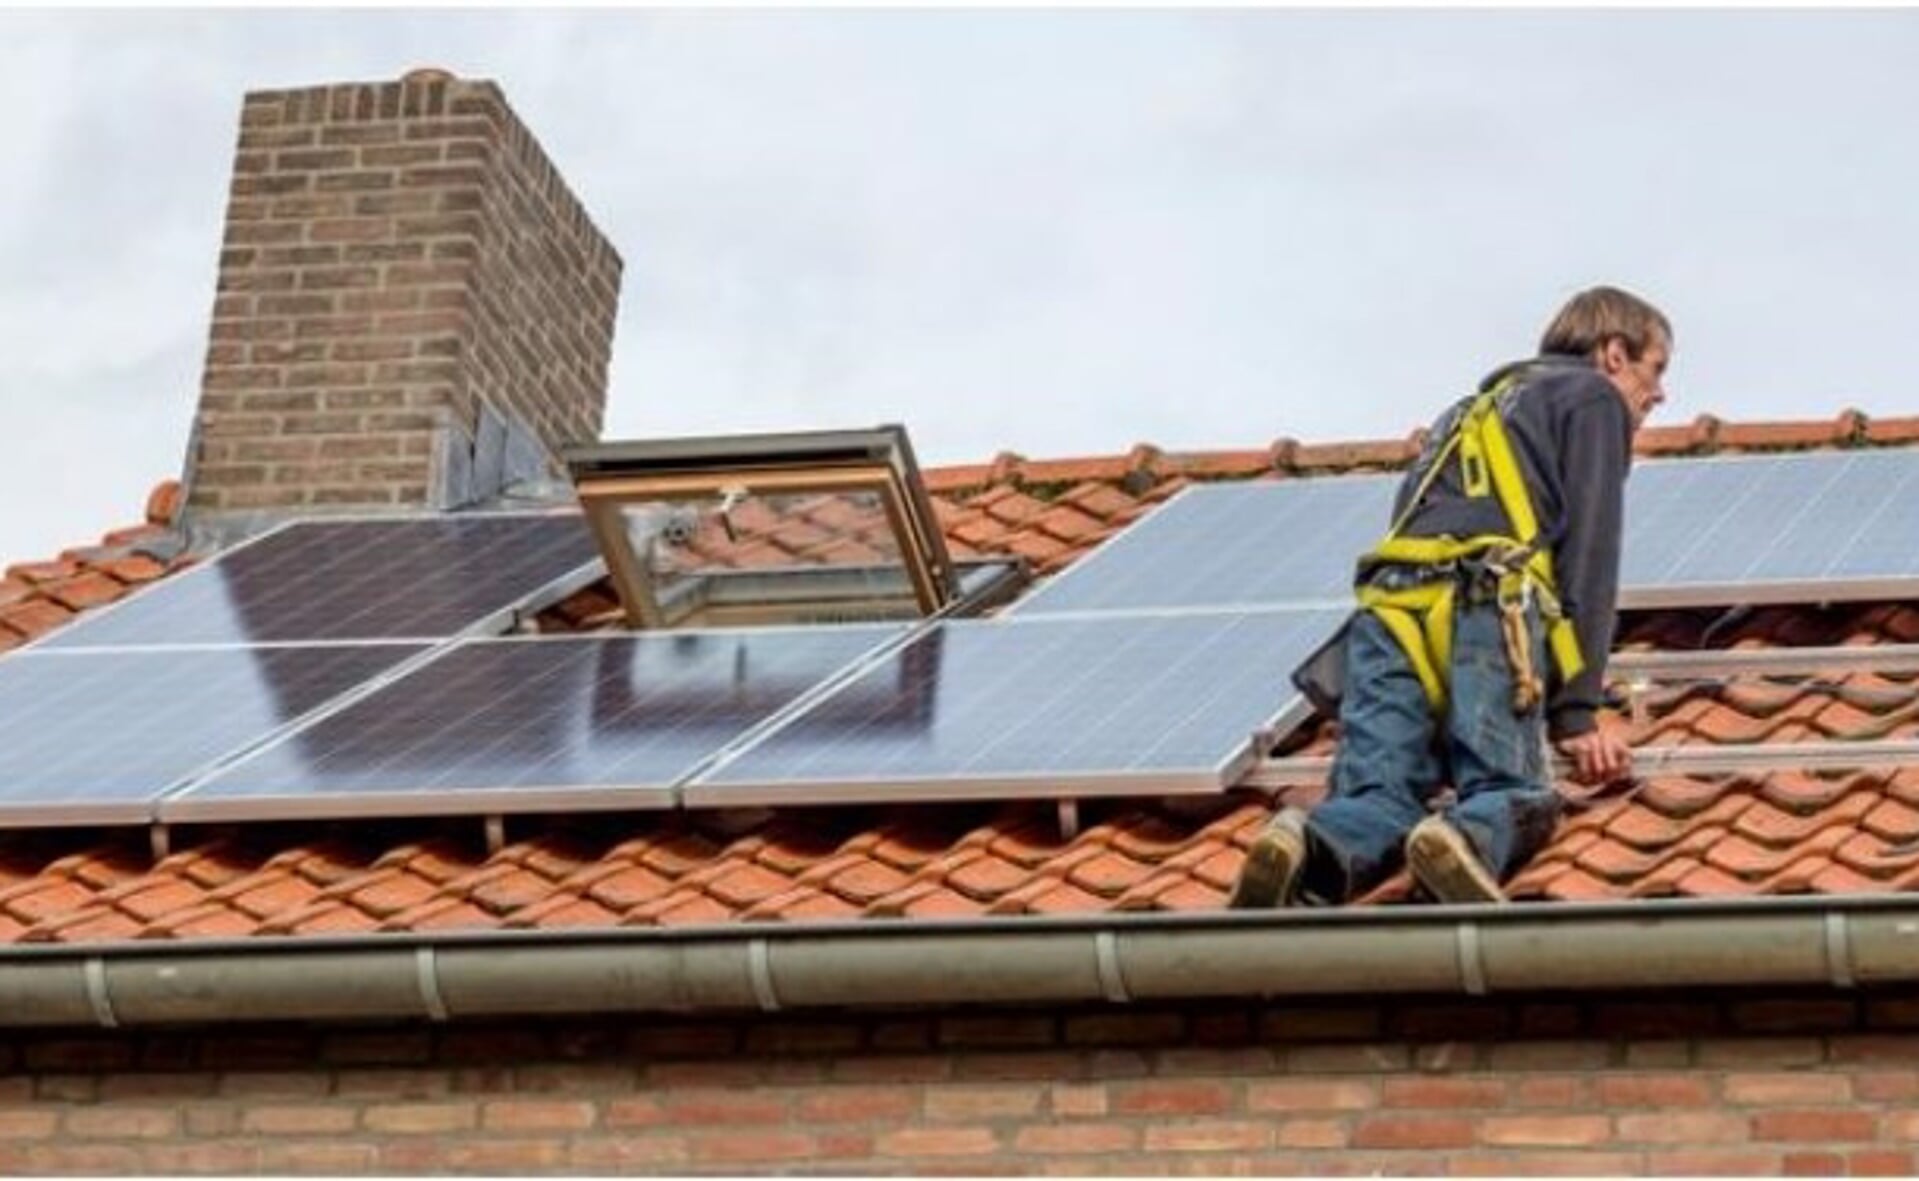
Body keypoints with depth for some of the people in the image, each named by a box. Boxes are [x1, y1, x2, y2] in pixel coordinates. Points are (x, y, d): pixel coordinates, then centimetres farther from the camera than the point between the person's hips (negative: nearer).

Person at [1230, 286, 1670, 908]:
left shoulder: (1479, 408, 40)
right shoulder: (1593, 397, 19)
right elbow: (1589, 554, 6)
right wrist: (1577, 713, 1)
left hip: (1390, 609, 5)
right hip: (1482, 606, -5)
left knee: (1377, 797, -3)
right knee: (1510, 793, -3)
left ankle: (1311, 852, -34)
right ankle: (1466, 838, -36)